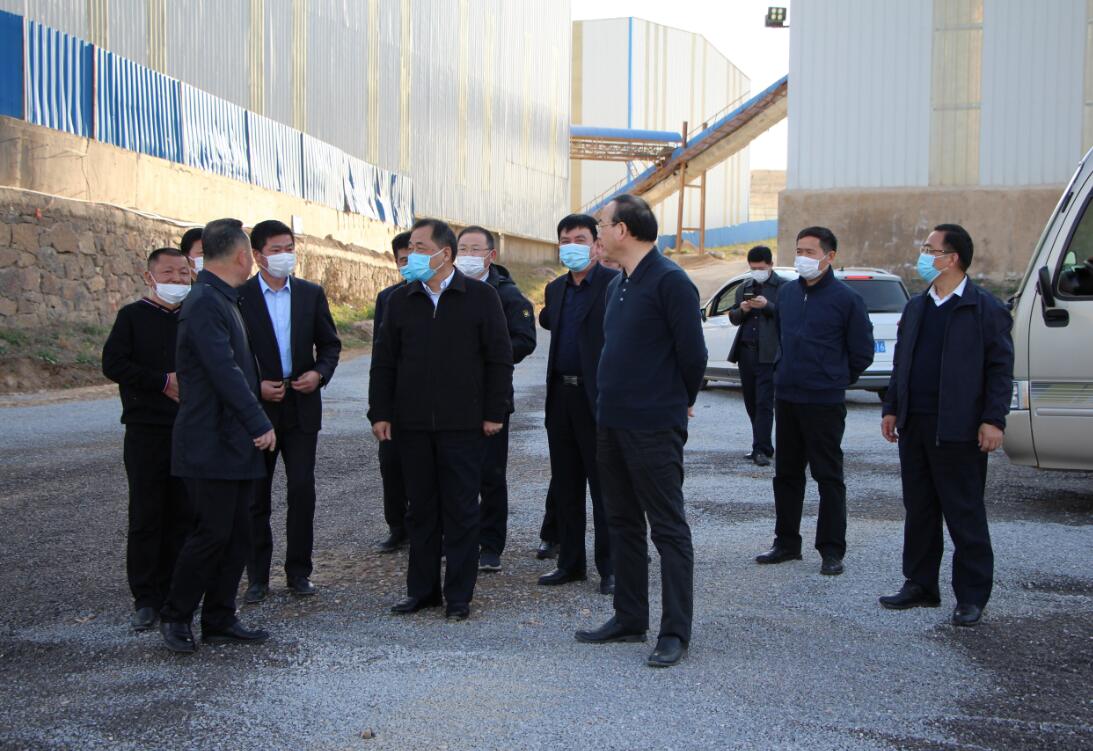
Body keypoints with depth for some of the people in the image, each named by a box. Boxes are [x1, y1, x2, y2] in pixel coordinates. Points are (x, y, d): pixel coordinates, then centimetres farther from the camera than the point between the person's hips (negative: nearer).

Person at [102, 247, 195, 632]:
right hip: (146, 431, -3)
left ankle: (173, 591, 17)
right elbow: (113, 364, -9)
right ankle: (146, 599, 7)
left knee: (183, 515, 6)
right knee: (146, 516, -1)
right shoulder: (133, 316, 1)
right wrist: (165, 381, -13)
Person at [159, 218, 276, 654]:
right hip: (211, 443, -10)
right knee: (213, 533, -3)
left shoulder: (222, 300, 15)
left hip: (235, 442, 10)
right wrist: (261, 425, -20)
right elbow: (225, 372, -22)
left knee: (238, 535, 11)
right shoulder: (204, 303, -16)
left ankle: (219, 620, 19)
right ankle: (175, 617, 13)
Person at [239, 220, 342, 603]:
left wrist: (320, 373, -7)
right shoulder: (239, 297, -3)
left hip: (302, 405, 2)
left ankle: (298, 572, 14)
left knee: (302, 491, 2)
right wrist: (254, 386, -13)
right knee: (256, 496, 5)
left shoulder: (311, 294, 6)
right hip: (256, 407, -2)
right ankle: (257, 577, 15)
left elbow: (330, 343, 11)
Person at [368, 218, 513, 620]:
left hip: (463, 423, -3)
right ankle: (422, 588, 20)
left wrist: (495, 412, -6)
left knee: (461, 511, 3)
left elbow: (499, 358, -2)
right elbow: (384, 361, 10)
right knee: (420, 509, 10)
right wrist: (380, 412, 3)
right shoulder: (400, 300, 8)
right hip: (412, 424, 3)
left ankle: (459, 594, 12)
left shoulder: (481, 296, -1)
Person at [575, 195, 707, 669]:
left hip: (654, 426, -9)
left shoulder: (669, 281, -13)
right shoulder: (616, 286, 14)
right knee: (622, 523, 15)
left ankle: (676, 633, 5)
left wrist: (681, 401, 1)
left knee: (668, 528, -2)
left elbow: (693, 352, -13)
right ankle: (629, 619, 26)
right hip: (612, 422, 9)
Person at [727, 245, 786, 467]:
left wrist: (767, 306, -18)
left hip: (767, 353, -6)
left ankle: (761, 450, -9)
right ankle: (761, 445, 18)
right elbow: (733, 318, 18)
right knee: (751, 402, 9)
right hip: (745, 350, 6)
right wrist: (742, 310, -3)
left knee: (764, 402, -9)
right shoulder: (744, 288, 19)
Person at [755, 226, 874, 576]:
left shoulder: (846, 298, -7)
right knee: (786, 474, 12)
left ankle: (832, 550, 8)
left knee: (828, 476, 1)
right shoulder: (786, 293, 8)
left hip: (824, 403, -6)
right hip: (786, 398, 6)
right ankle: (787, 543, 23)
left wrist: (835, 379, 6)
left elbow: (862, 352, 0)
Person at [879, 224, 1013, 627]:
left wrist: (994, 420, -14)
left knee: (965, 516, 1)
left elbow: (1000, 367, -8)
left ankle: (971, 597, 9)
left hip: (957, 429, -6)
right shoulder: (915, 307, 14)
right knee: (918, 511, 12)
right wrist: (891, 409, 13)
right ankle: (920, 586, 23)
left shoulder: (985, 308, -6)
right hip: (914, 426, 6)